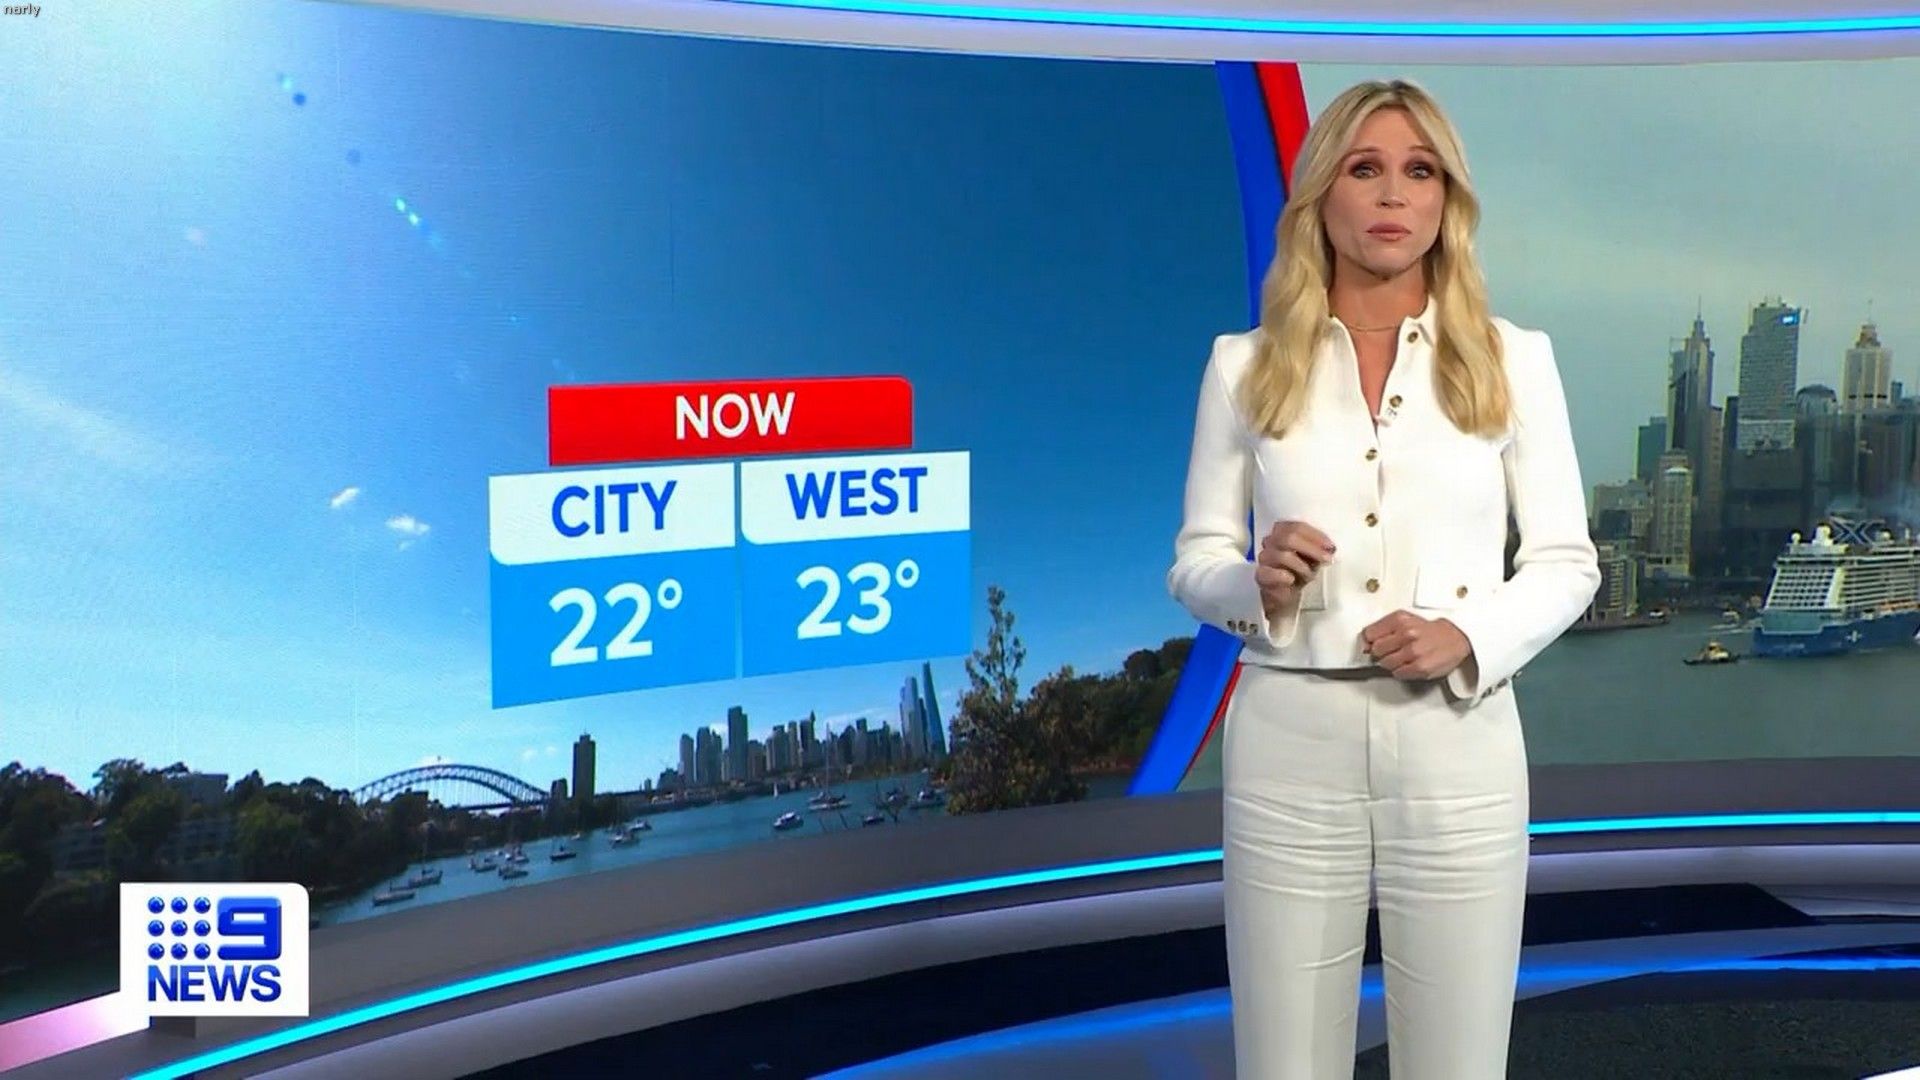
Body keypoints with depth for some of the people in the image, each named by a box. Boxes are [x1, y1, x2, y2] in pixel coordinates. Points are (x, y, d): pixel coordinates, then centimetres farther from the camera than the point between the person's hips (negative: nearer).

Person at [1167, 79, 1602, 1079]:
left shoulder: (1512, 358, 3)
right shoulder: (1245, 363, 3)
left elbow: (1566, 561, 4)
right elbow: (1193, 560, 6)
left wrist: (1467, 639, -14)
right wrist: (1258, 586, -16)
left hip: (1457, 743, 0)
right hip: (1288, 743, 0)